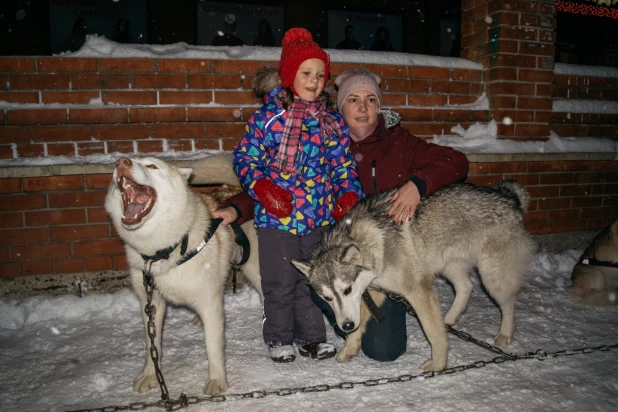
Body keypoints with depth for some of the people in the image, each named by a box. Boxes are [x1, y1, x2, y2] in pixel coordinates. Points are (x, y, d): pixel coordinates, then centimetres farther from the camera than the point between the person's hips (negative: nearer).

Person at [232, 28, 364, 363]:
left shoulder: (332, 122, 6)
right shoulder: (268, 116, -5)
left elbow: (343, 163, 10)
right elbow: (245, 156, -3)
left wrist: (349, 193, -7)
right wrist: (262, 188, -18)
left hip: (319, 218, 4)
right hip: (277, 217, -3)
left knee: (313, 280, 15)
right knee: (280, 284, 8)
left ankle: (311, 336, 32)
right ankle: (278, 338, 28)